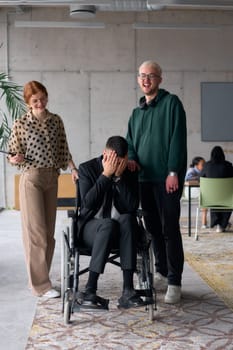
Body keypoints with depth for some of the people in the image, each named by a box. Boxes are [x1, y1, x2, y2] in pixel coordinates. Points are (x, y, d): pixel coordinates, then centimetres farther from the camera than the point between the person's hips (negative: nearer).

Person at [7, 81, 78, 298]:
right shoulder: (20, 124, -5)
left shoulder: (56, 121, 6)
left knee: (49, 232, 8)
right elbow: (12, 156, 0)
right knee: (36, 232, -5)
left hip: (52, 178, 5)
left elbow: (63, 150, 10)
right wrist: (15, 159, -22)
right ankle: (40, 285, 1)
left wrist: (72, 168, -4)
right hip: (31, 179, -5)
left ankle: (40, 278, 20)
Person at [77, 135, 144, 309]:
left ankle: (128, 290, -37)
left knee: (127, 219, -33)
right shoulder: (87, 168, -3)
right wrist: (106, 175, -20)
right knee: (109, 224, -36)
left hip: (121, 228, 2)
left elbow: (132, 207, -11)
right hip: (92, 227, -2)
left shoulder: (130, 172, 2)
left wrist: (119, 177, -17)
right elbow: (88, 203, -16)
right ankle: (90, 288, -29)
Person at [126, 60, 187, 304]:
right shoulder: (136, 113, 19)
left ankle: (174, 282, 1)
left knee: (169, 229, -5)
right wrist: (131, 158, -3)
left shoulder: (171, 103, -1)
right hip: (144, 178, 7)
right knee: (153, 228, 12)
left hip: (167, 178, -7)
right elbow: (130, 142, 20)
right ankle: (161, 273, 24)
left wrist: (173, 172, -16)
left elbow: (177, 138, -9)